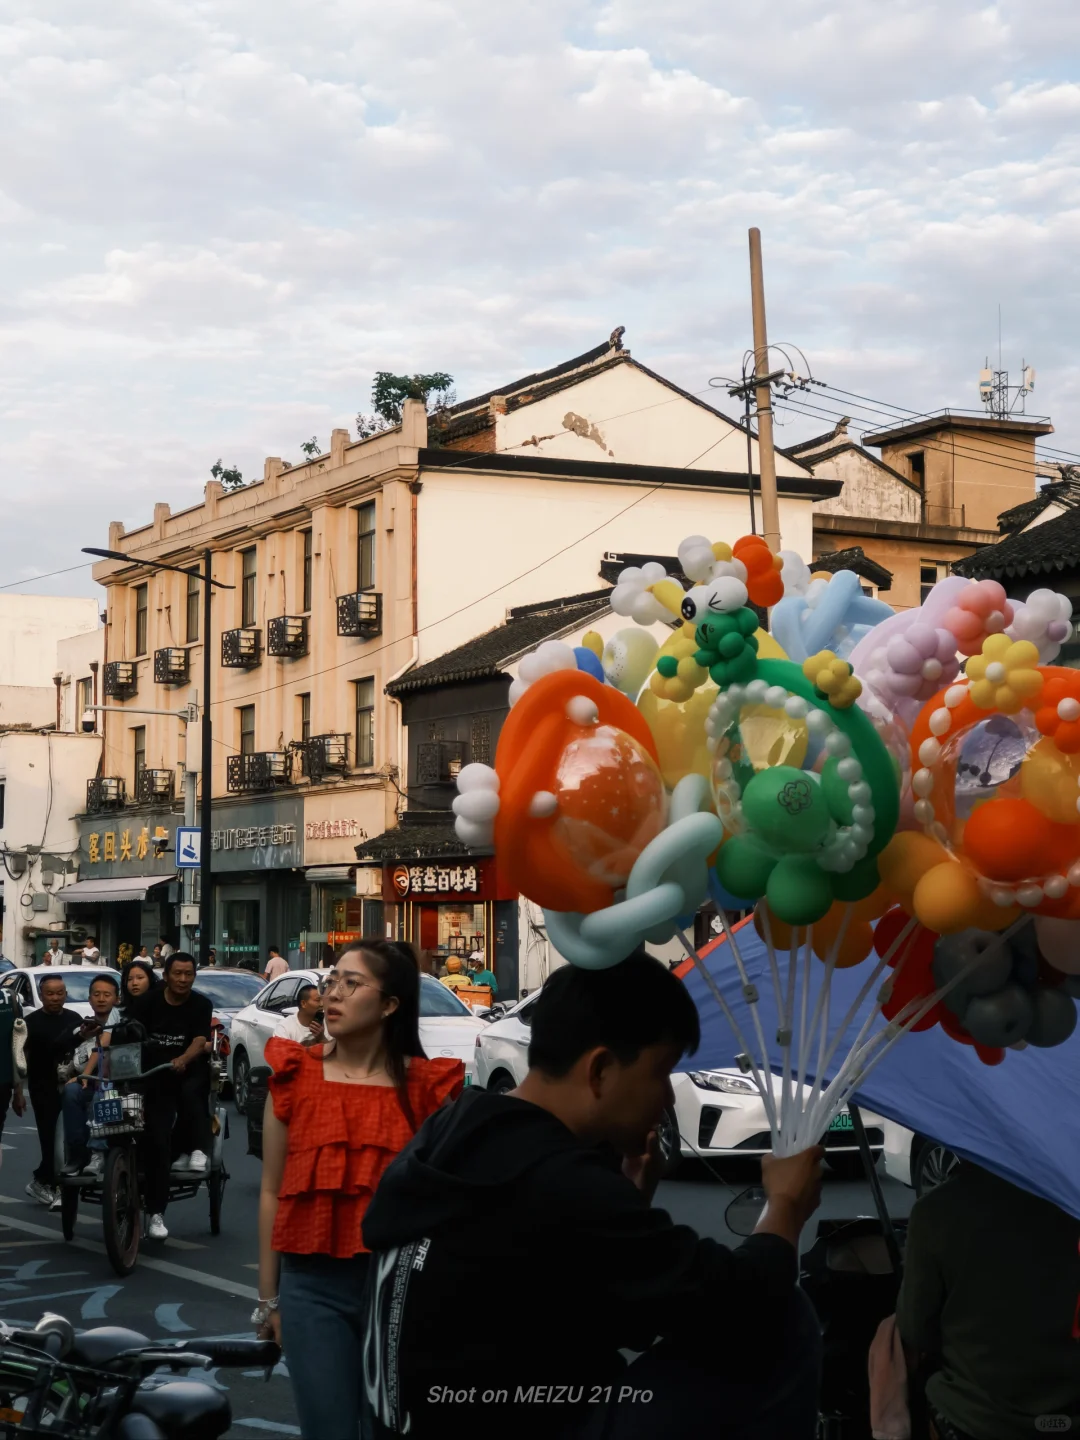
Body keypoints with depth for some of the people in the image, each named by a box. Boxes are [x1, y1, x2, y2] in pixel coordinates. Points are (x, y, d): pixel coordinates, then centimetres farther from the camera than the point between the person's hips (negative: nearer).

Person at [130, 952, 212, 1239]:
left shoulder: (201, 1005, -3)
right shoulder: (148, 1001, 0)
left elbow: (200, 1041, -15)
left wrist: (183, 1060, -34)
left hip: (189, 1071, 0)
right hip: (156, 1076, 0)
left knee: (191, 1091, -37)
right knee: (156, 1140, -5)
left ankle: (199, 1150, -20)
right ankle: (156, 1213, 0)